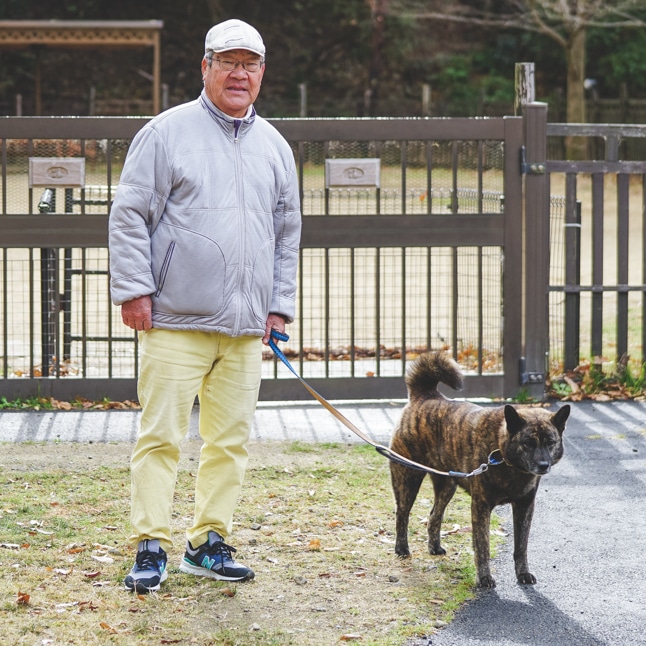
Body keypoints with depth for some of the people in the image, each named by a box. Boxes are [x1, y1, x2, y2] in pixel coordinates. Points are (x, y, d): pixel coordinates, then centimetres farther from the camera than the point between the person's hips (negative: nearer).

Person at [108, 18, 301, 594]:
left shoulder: (274, 146, 15)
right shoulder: (168, 132, 0)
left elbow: (287, 232, 22)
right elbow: (130, 215, -2)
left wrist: (280, 305, 15)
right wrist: (134, 288, -9)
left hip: (245, 329, 5)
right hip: (177, 321, -5)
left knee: (230, 440, 8)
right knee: (161, 436, -5)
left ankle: (209, 543, 17)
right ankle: (151, 549, 0)